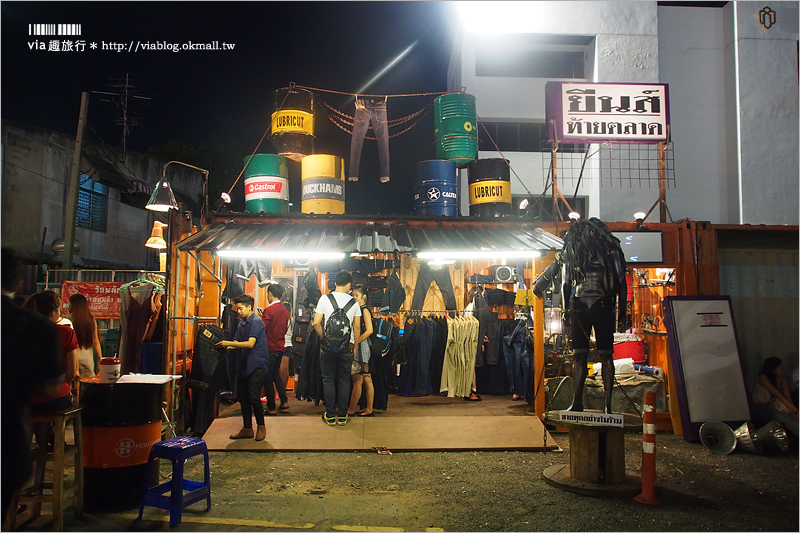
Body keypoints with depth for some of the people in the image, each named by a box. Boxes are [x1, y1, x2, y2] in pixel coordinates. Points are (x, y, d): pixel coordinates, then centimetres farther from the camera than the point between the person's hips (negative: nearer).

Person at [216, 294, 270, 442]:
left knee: (253, 397, -11)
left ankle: (261, 426, 6)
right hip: (244, 365, 9)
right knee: (242, 397, 9)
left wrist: (229, 343, -17)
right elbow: (237, 344, 15)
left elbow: (250, 344, -20)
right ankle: (247, 429, 18)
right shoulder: (241, 324, 16)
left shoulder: (256, 321, -11)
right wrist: (225, 346, -4)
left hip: (257, 365, -8)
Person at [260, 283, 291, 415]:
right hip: (280, 347, 7)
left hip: (270, 348, -7)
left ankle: (271, 408, 6)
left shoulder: (269, 310, -16)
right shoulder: (285, 311, 7)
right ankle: (284, 401, 17)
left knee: (268, 378, 2)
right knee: (276, 375, 20)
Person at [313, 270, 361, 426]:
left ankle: (330, 416, 11)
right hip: (346, 347, 1)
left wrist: (323, 337, 8)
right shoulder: (354, 302, 0)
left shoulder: (325, 299, -4)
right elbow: (357, 327, 4)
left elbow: (316, 323, -7)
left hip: (327, 346, -1)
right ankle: (342, 415, 14)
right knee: (344, 380, 10)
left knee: (328, 380, 8)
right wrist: (354, 344, 14)